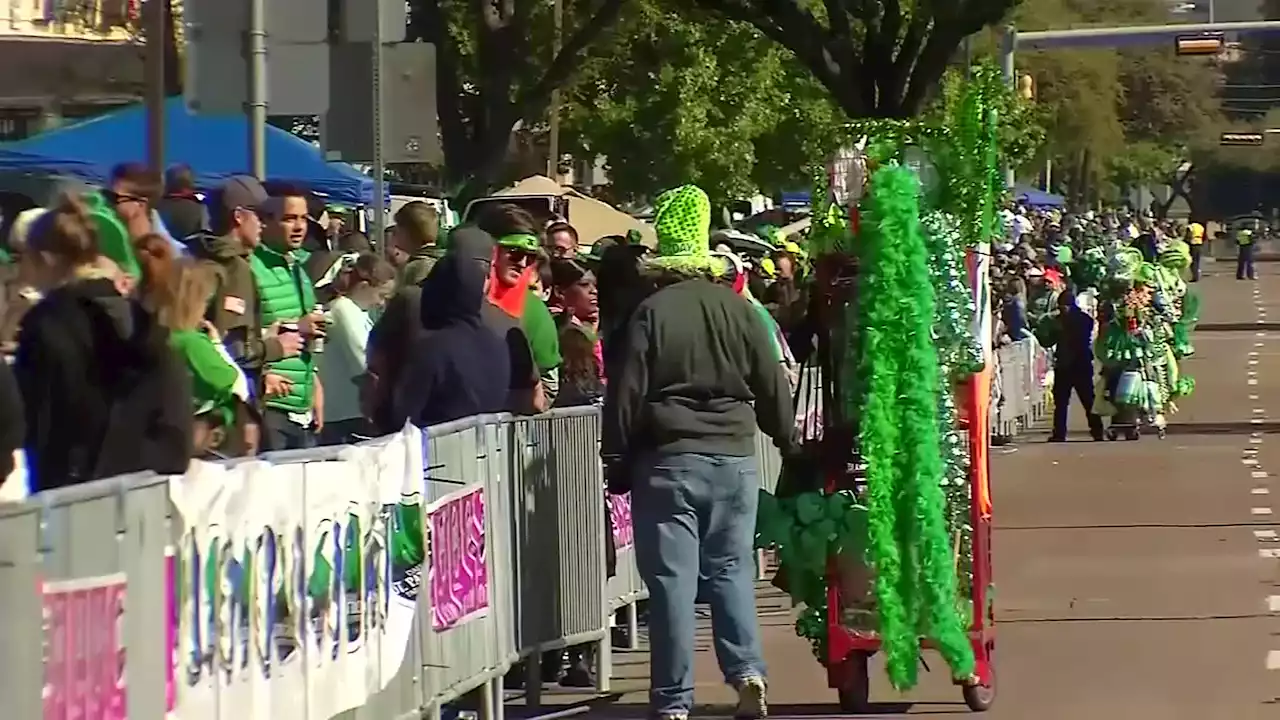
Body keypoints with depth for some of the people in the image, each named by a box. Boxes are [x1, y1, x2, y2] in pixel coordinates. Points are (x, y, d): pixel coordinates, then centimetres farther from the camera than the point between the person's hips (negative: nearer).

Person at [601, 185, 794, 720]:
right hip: (734, 456, 3)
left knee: (673, 580, -1)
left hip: (668, 459, -3)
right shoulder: (737, 309, 3)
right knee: (730, 569, 14)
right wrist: (790, 445, 20)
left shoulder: (651, 313, -7)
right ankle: (747, 675, -1)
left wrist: (616, 461, 2)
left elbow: (626, 393, -6)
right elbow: (772, 387, 8)